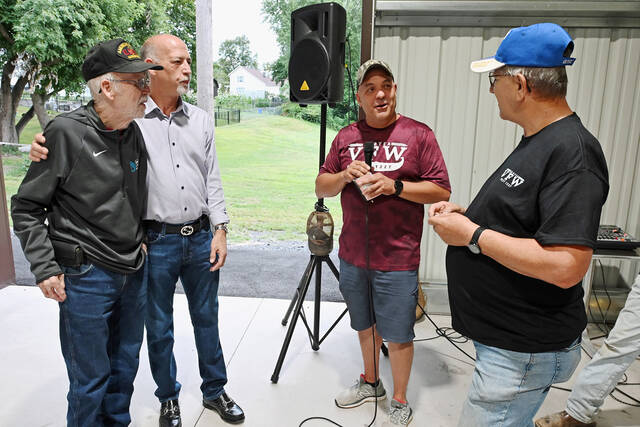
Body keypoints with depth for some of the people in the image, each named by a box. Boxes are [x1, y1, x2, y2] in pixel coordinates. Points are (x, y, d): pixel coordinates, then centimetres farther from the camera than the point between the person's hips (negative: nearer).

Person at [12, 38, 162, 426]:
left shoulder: (135, 133, 4)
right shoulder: (66, 132, -14)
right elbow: (26, 207, -8)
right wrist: (45, 268, -12)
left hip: (133, 271, 6)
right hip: (86, 276, -6)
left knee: (125, 367, 20)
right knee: (90, 380, 8)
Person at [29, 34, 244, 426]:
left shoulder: (200, 119, 6)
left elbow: (212, 179, 8)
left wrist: (220, 230, 2)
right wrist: (47, 147, -22)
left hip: (201, 239, 3)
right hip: (156, 242, -3)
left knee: (207, 318, 16)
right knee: (160, 327, 13)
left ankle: (215, 391, 36)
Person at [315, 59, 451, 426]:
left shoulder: (419, 134, -5)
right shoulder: (347, 136, 7)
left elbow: (442, 191, -8)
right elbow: (322, 188, 8)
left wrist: (394, 186, -19)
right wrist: (345, 176, -13)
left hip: (397, 259, -4)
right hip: (353, 255, 4)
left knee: (398, 334, 8)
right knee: (365, 325, 21)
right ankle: (370, 383, 44)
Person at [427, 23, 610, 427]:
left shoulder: (572, 153, -22)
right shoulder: (539, 141, 9)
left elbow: (566, 266, -29)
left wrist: (472, 234, -22)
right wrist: (469, 214, 4)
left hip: (524, 351, -9)